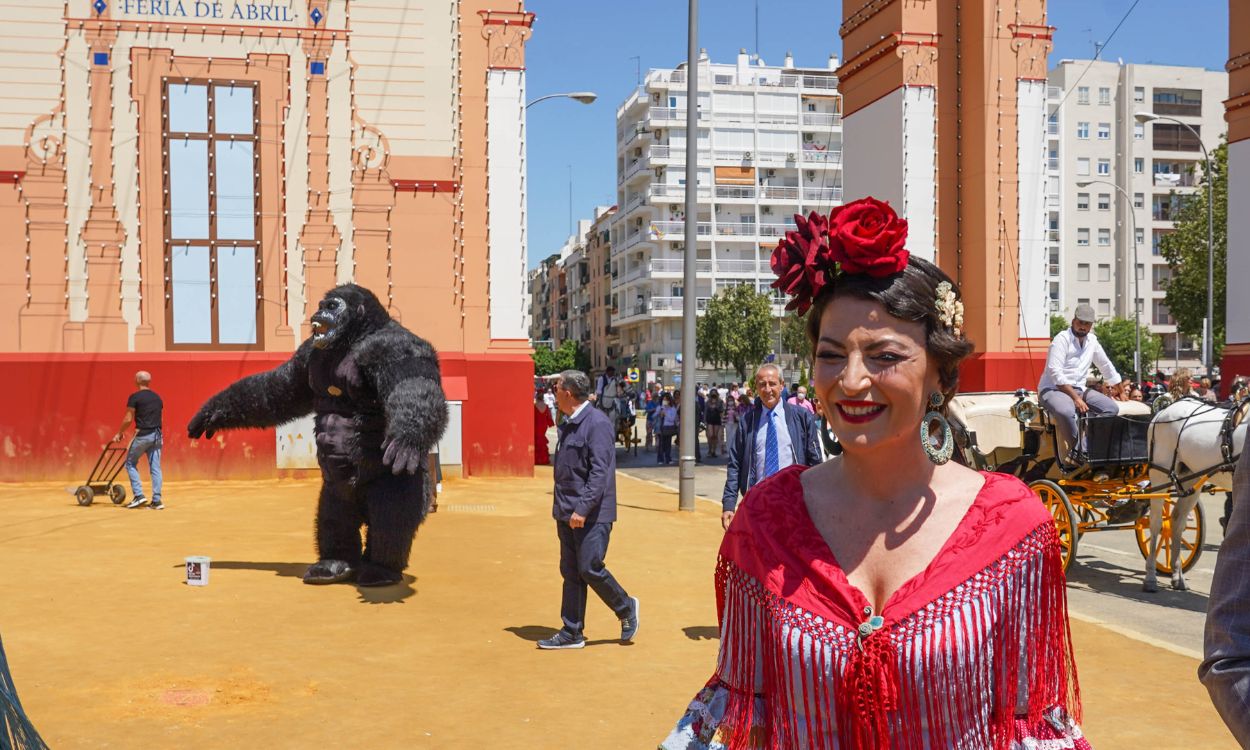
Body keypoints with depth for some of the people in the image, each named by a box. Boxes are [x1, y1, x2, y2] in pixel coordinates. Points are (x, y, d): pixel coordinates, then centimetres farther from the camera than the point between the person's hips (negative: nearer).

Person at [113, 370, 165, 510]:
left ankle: (139, 496, 2)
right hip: (156, 435, 5)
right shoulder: (157, 398, 13)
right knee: (155, 467, 5)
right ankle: (157, 501, 1)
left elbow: (128, 419, -6)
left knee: (130, 463, 11)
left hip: (142, 435, -5)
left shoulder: (135, 397, -5)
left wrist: (120, 433, 6)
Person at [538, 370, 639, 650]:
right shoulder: (569, 425, 14)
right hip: (567, 514, 9)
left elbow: (599, 472, -21)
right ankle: (571, 633, 17)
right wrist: (561, 507, 17)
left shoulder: (597, 423, -15)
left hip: (592, 514, -9)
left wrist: (583, 509, -25)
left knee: (590, 569, -7)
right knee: (571, 572, 10)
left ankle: (626, 608, 16)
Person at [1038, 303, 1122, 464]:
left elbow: (1106, 367, 27)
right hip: (1053, 389, -8)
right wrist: (1076, 398, -24)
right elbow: (1055, 373, -20)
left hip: (1079, 389, 8)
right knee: (1066, 411, -38)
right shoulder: (1062, 339, -10)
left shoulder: (1092, 341, 12)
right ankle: (1081, 453, -17)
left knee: (1112, 408, -9)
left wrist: (1120, 392, 34)